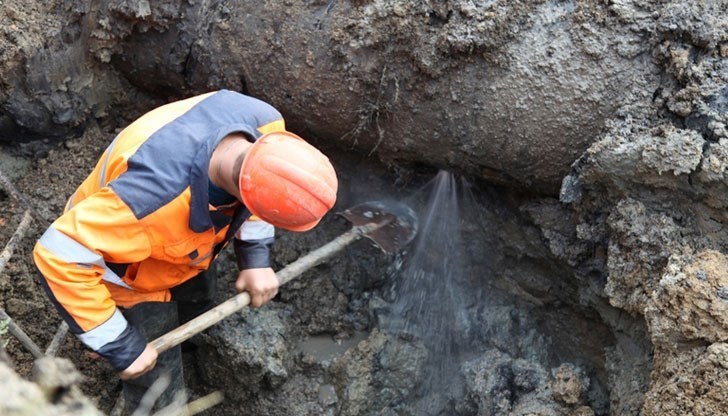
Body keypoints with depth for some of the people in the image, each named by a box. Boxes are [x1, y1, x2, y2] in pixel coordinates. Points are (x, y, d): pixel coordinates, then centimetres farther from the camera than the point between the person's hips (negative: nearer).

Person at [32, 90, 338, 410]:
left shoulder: (265, 123, -31)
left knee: (196, 312, 32)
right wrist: (120, 345, -33)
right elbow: (59, 257, -40)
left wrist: (255, 257, -12)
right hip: (130, 272, -5)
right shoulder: (153, 199, -51)